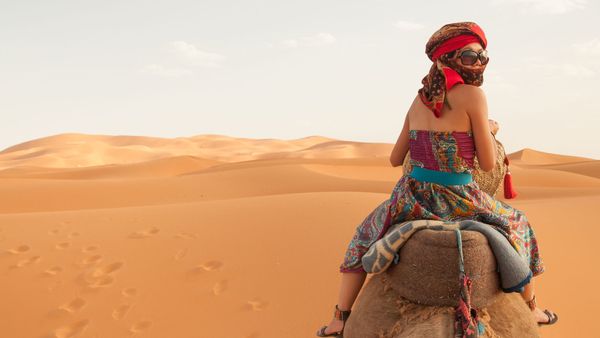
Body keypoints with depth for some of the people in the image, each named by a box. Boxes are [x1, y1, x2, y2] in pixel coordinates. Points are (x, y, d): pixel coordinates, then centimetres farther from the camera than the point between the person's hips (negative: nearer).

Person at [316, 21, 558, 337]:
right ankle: (531, 308, 40)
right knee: (516, 225, 28)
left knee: (365, 234, 30)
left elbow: (395, 159, 13)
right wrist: (490, 130, 12)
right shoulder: (472, 94, -10)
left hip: (413, 198, 3)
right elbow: (488, 164, -8)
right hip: (458, 201, -3)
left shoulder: (418, 100, 5)